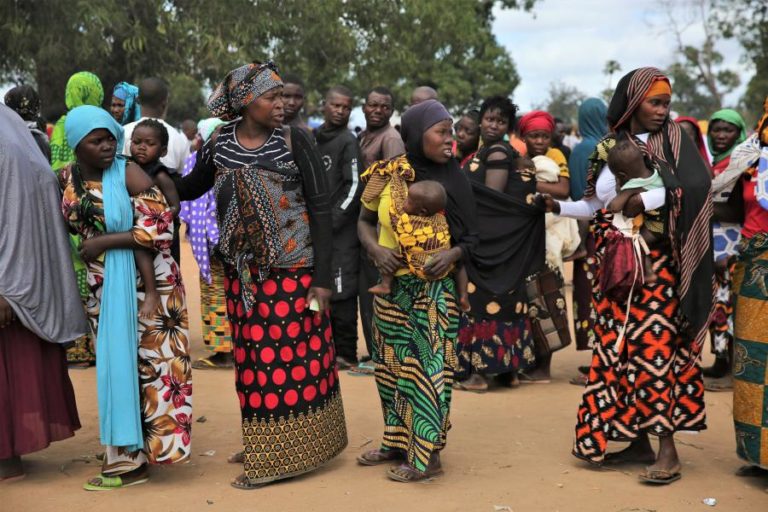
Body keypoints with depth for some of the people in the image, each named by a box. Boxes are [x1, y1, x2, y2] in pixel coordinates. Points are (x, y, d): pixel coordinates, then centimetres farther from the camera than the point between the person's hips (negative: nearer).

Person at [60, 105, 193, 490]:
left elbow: (159, 228, -18)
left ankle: (132, 458, 7)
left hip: (145, 282, -6)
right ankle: (126, 452, 19)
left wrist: (103, 242, -17)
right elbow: (65, 225, 22)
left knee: (147, 363, -2)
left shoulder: (128, 174, -12)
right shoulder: (67, 178, 4)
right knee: (115, 365, 10)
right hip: (101, 286, 6)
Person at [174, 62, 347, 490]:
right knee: (253, 358, 9)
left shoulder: (295, 142, -7)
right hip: (243, 273, 4)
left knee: (289, 355, -1)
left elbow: (320, 209, -7)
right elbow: (190, 189, 19)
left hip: (292, 270, -4)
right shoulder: (219, 147, 3)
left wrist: (323, 277, -11)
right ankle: (262, 442, 23)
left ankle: (282, 454, 9)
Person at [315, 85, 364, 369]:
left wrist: (331, 221, -15)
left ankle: (345, 353, 3)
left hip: (340, 231, -6)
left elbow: (354, 187, -11)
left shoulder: (348, 142, -5)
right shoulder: (312, 138, 13)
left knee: (340, 293, -5)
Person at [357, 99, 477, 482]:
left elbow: (470, 237, -2)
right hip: (392, 287, 3)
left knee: (428, 366, -3)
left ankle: (428, 454, 6)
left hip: (434, 289, -3)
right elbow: (365, 221, 9)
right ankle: (397, 443, 27)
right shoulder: (388, 175, -2)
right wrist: (375, 248, -10)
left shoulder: (451, 179, -6)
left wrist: (452, 255, -21)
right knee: (392, 365, 12)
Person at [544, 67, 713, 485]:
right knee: (619, 350, 4)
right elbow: (594, 206, 11)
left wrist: (649, 199, -24)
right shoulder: (609, 148, 10)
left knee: (653, 348, -9)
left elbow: (697, 183, -17)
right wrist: (558, 206, -4)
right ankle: (638, 440, 13)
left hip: (654, 265, -4)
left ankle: (667, 448, -4)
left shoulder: (673, 140, 0)